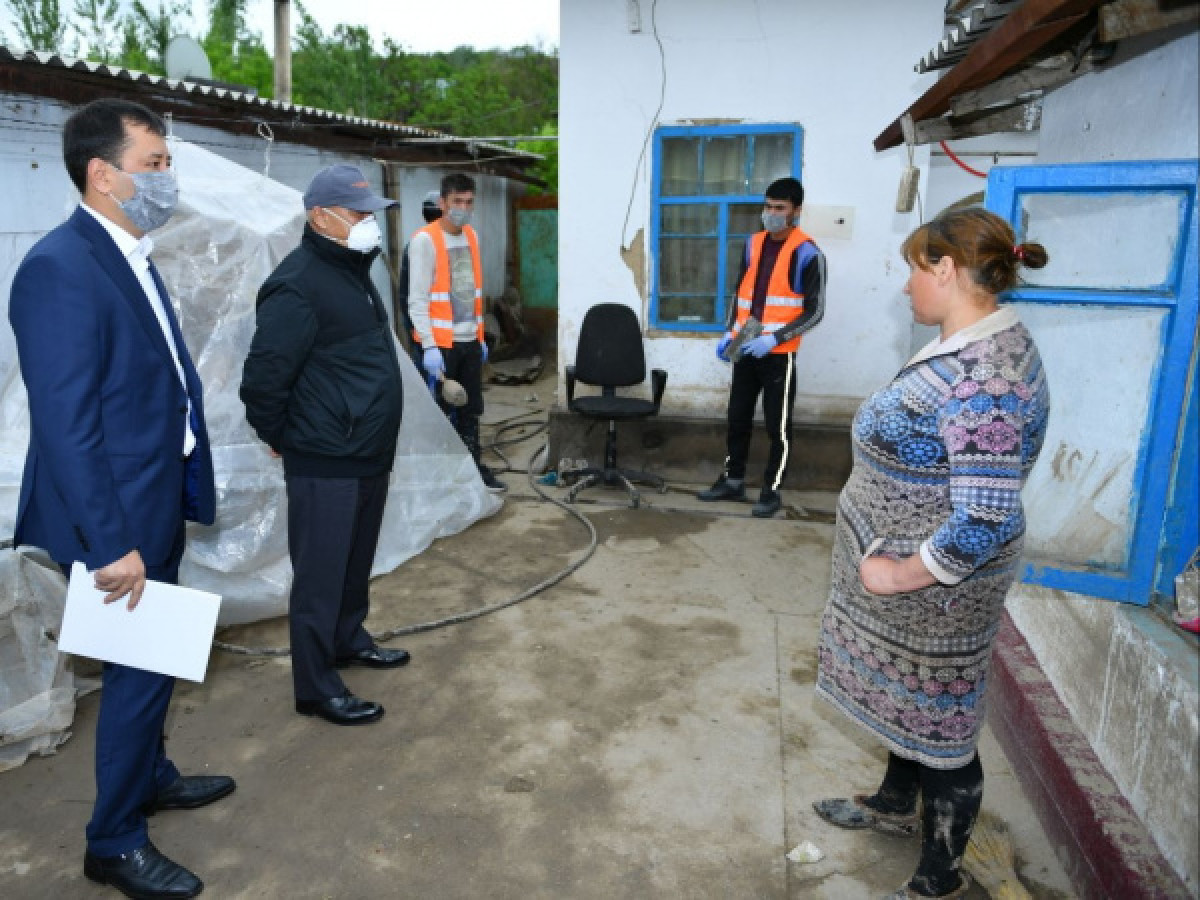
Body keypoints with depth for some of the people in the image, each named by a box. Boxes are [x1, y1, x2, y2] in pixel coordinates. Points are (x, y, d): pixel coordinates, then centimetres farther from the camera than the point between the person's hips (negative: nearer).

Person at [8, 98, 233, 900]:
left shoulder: (130, 257, 9)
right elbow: (65, 421, -23)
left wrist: (181, 491, 14)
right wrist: (111, 544, -22)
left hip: (157, 506, 9)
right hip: (116, 519, -8)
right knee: (141, 666, 4)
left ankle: (149, 774, 43)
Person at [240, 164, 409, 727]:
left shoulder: (353, 272, 12)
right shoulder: (299, 285, -19)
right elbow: (262, 378, -20)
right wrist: (280, 438, -6)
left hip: (369, 457, 9)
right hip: (324, 467, -9)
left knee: (357, 563, 21)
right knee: (321, 574, 2)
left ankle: (349, 639, 40)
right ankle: (317, 688, 14)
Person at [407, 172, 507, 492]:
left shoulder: (472, 236, 12)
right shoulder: (424, 240, -10)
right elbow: (417, 299, -13)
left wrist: (480, 336, 15)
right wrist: (429, 346, -19)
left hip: (469, 340, 7)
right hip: (440, 343, -6)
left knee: (470, 411, 13)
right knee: (439, 413, 1)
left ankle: (473, 468, 24)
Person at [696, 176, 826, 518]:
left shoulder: (807, 253, -9)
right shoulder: (753, 244, 9)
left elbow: (814, 311, -11)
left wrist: (774, 339, -20)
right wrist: (730, 332, 5)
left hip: (779, 354, -6)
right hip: (745, 350, 6)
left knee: (778, 426, 3)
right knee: (737, 418, 12)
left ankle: (771, 491, 13)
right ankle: (733, 481, 25)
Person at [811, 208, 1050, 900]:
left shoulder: (980, 381, -29)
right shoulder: (974, 344, 3)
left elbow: (985, 523, -31)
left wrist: (901, 574, -19)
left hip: (935, 583, -9)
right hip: (904, 560, 9)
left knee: (939, 720, 9)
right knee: (909, 697, 27)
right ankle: (896, 804, 51)